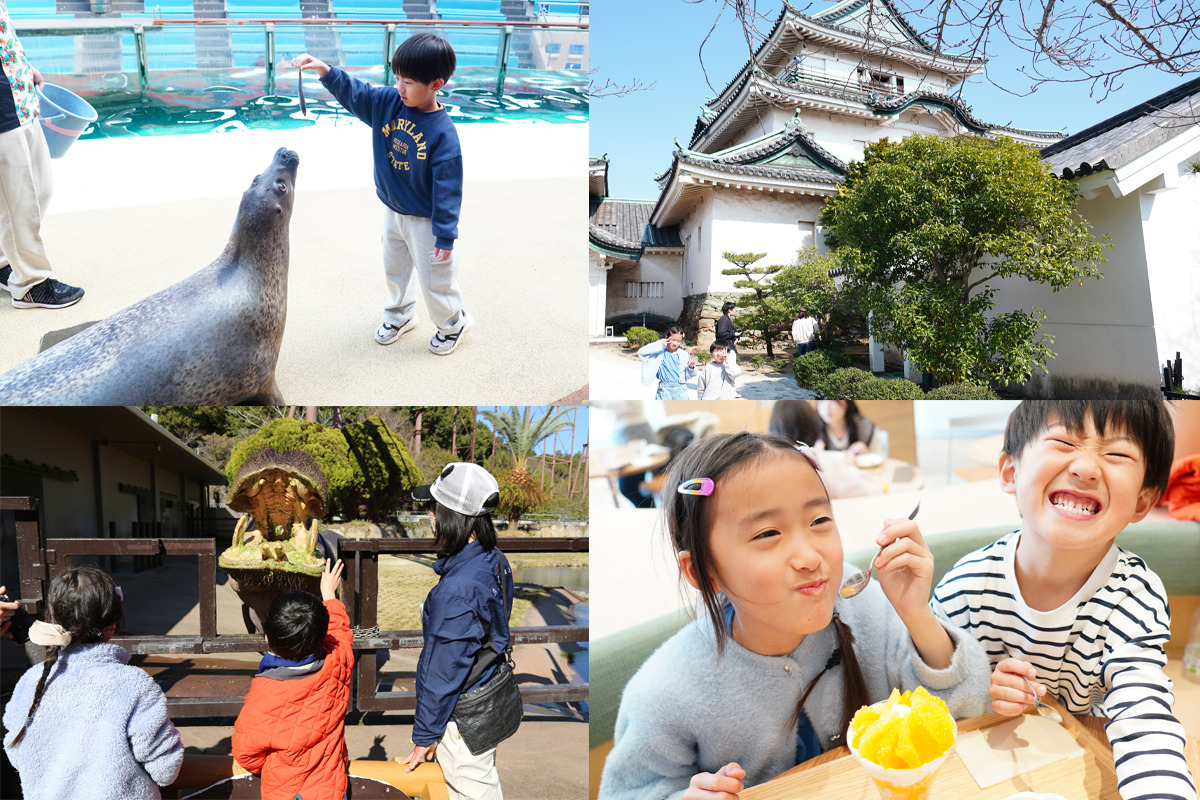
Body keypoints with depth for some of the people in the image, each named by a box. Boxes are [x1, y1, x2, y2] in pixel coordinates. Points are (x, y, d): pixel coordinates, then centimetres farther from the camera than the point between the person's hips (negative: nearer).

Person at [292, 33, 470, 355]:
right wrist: (324, 70, -21)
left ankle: (453, 323, 34)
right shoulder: (388, 103, -8)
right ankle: (400, 315, 48)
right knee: (394, 268, 24)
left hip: (425, 220, -7)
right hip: (392, 211, 7)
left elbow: (448, 189, -25)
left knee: (434, 277, 8)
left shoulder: (442, 132, -27)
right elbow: (353, 91, -1)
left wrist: (445, 237, -23)